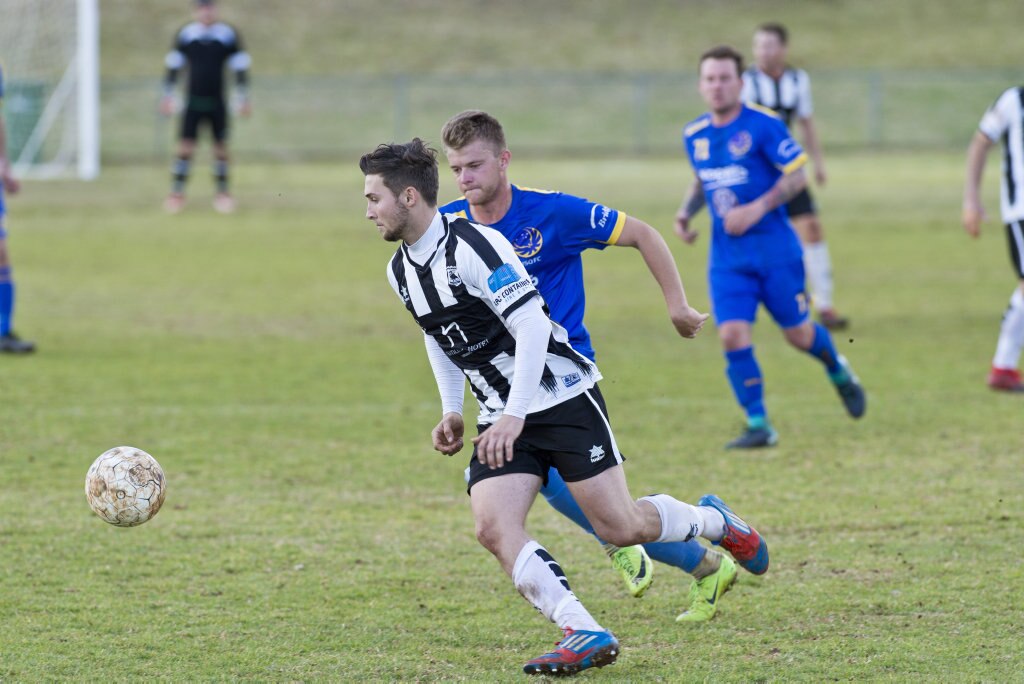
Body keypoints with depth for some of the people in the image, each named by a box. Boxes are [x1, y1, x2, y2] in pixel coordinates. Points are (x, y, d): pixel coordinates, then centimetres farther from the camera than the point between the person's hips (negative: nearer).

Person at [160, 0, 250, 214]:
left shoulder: (229, 36, 0)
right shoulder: (185, 35, 2)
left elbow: (240, 68, 5)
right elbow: (173, 67, 8)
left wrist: (244, 99, 2)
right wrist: (167, 97, 5)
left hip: (217, 104, 0)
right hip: (193, 101, 0)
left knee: (221, 148, 0)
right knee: (185, 147, -6)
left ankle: (222, 192, 10)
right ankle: (177, 192, 0)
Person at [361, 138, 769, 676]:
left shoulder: (474, 246, -20)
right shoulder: (401, 271, 6)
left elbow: (532, 326, -24)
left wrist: (514, 417, -26)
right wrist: (451, 412, 16)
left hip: (560, 396, -7)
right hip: (501, 418, 7)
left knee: (622, 528, -5)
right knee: (493, 527, -17)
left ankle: (713, 520, 26)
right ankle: (585, 635, -20)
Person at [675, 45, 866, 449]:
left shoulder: (763, 125, -12)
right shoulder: (694, 135, 6)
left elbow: (797, 175, -12)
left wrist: (757, 208, -23)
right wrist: (685, 212, 4)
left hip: (774, 248, -4)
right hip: (727, 255, 4)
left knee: (798, 333, 6)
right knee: (733, 336, -11)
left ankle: (839, 371, 40)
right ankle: (758, 426, -4)